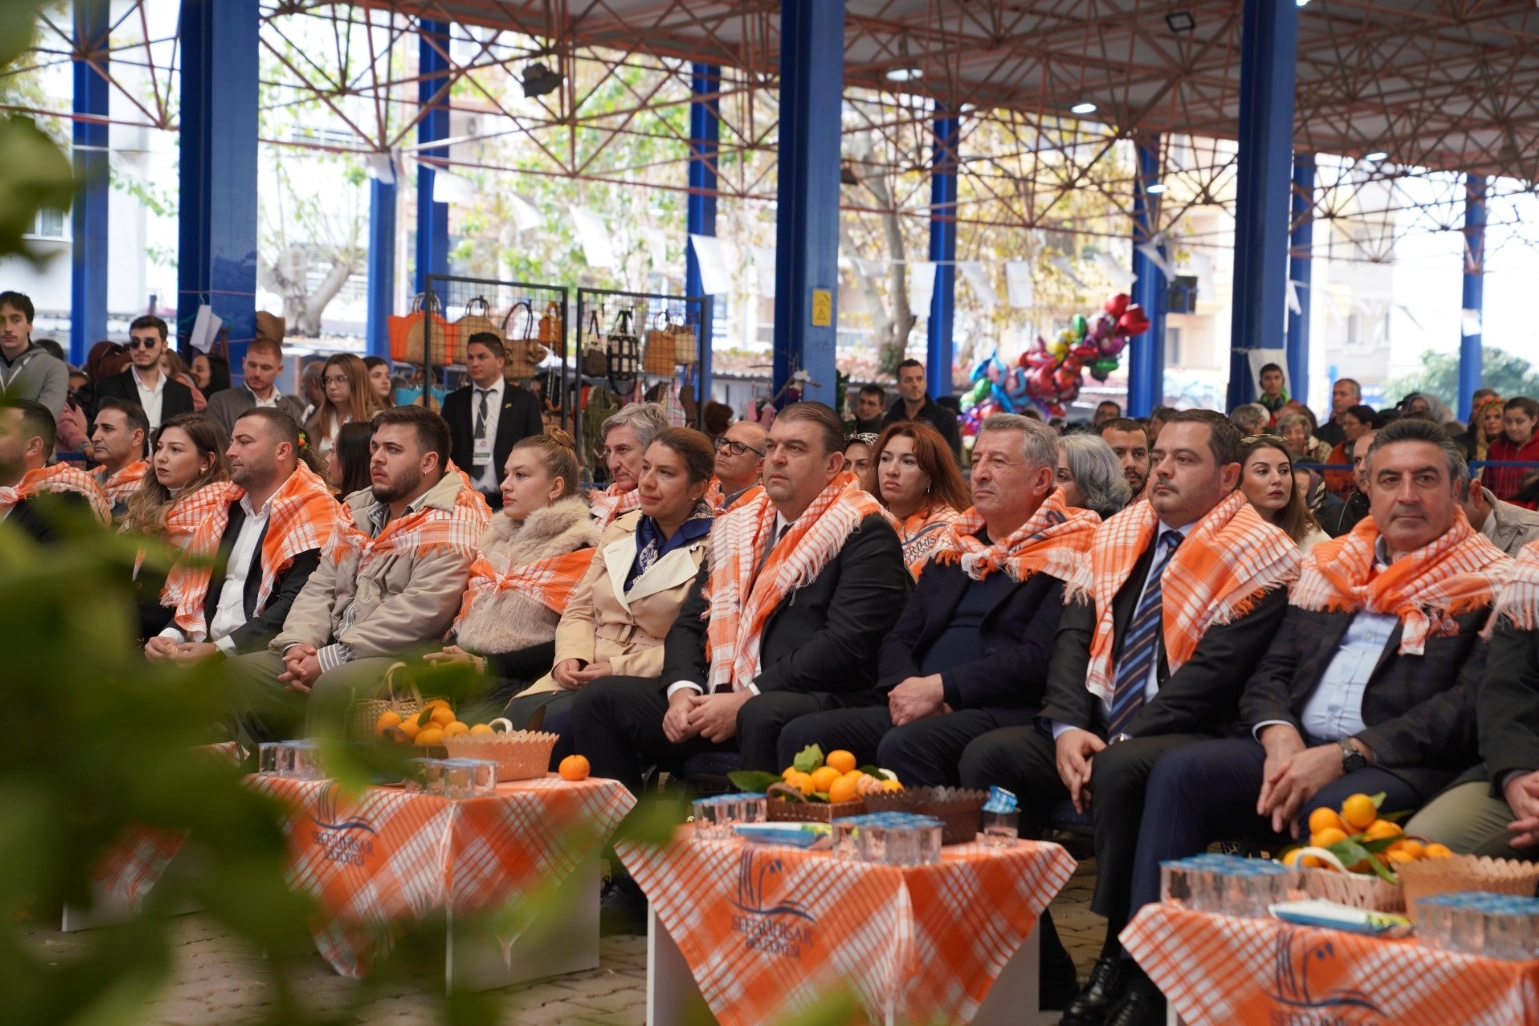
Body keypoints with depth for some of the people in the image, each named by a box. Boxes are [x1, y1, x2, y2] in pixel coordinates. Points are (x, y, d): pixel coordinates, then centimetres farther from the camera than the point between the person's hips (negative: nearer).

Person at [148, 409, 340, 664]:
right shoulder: (231, 508, 19)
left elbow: (296, 606, -16)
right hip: (205, 648, 7)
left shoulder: (311, 512, -6)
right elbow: (194, 588, 21)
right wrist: (170, 636, 1)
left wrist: (221, 650, -20)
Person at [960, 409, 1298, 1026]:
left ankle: (1120, 965, -20)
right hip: (1098, 724, 7)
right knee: (988, 756, -15)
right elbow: (1074, 636, 7)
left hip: (1190, 739, -6)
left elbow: (1213, 671, -15)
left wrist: (1118, 742, -19)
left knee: (1120, 770, -36)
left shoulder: (1258, 554, -7)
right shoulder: (1118, 536, 14)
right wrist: (1068, 728, -11)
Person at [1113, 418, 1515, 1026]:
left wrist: (1345, 756, -19)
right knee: (1179, 772, -20)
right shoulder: (1328, 568, 19)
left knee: (1329, 813, -37)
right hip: (1296, 749, 5)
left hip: (1403, 768, -5)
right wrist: (1278, 736, -8)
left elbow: (1469, 708, -9)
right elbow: (1271, 673, 17)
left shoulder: (1490, 584, 3)